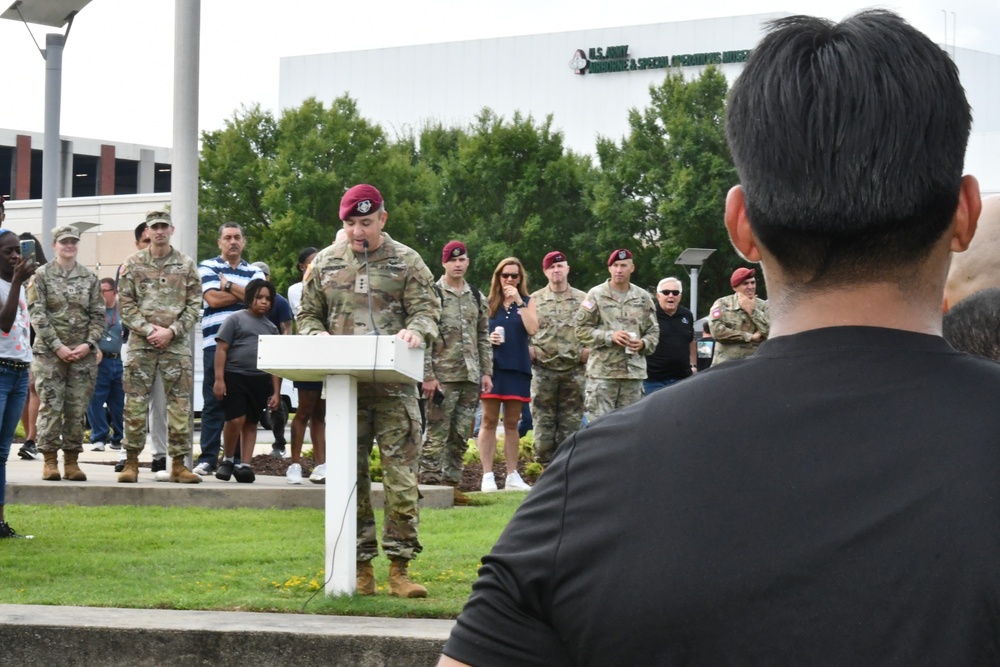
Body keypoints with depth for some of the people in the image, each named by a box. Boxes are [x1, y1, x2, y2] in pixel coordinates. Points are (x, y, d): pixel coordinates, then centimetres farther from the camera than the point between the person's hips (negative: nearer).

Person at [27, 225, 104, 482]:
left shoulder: (90, 278, 10)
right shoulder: (41, 275, 2)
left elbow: (98, 315, 8)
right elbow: (37, 314, -5)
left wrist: (89, 344, -7)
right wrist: (57, 346, -12)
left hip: (83, 354, 3)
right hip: (49, 353, -2)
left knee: (77, 409, 2)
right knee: (50, 406, -5)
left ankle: (72, 461, 8)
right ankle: (50, 461, -1)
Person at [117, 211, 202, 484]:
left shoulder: (186, 265, 7)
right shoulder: (133, 264, 6)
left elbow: (194, 305, 4)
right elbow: (125, 304, 2)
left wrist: (171, 331, -8)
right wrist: (148, 330, -10)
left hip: (177, 344, 1)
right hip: (140, 344, -1)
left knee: (179, 405, 0)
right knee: (135, 403, -1)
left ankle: (178, 464, 5)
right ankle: (131, 462, 6)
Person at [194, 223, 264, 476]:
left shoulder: (254, 272, 17)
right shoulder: (208, 267, 9)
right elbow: (213, 298, -7)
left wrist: (229, 286, -4)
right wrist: (243, 293, 0)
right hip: (216, 343, -3)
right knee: (213, 402, -4)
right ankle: (208, 459, -3)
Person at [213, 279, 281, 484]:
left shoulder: (271, 328, 16)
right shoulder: (236, 319, 3)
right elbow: (221, 349, -3)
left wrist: (276, 392, 9)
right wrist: (219, 379, -11)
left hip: (260, 381, 5)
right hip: (235, 376, -4)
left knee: (250, 423, 6)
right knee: (236, 419, -14)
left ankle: (245, 465, 9)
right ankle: (227, 460, 6)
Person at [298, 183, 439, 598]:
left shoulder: (406, 262, 7)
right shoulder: (325, 263, 13)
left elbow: (427, 310, 3)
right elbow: (308, 314, 17)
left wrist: (416, 329, -19)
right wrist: (317, 335, -5)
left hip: (394, 387, -2)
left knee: (401, 477, -6)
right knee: (351, 477, 4)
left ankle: (400, 568, -1)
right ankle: (360, 567, 10)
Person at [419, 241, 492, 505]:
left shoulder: (476, 297, 14)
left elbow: (483, 337, 18)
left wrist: (486, 372, 10)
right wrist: (427, 375, -13)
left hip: (470, 377, 6)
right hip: (443, 376, -5)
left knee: (460, 435, 8)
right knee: (436, 434, -6)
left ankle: (451, 482, 14)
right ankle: (430, 482, -3)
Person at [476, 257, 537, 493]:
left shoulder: (527, 302, 9)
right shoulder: (488, 303, 7)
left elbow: (532, 329, -7)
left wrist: (519, 302, -10)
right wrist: (487, 339, -12)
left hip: (517, 368, 1)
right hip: (493, 366, -1)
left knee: (512, 424, 6)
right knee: (489, 421, -3)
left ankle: (512, 476, 11)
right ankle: (487, 476, -2)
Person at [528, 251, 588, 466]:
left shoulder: (583, 300, 8)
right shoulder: (534, 300, 6)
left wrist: (589, 348, -5)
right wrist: (529, 349, -7)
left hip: (574, 370, 1)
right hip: (543, 370, -1)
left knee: (571, 421, 3)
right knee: (543, 420, 1)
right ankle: (546, 466, 7)